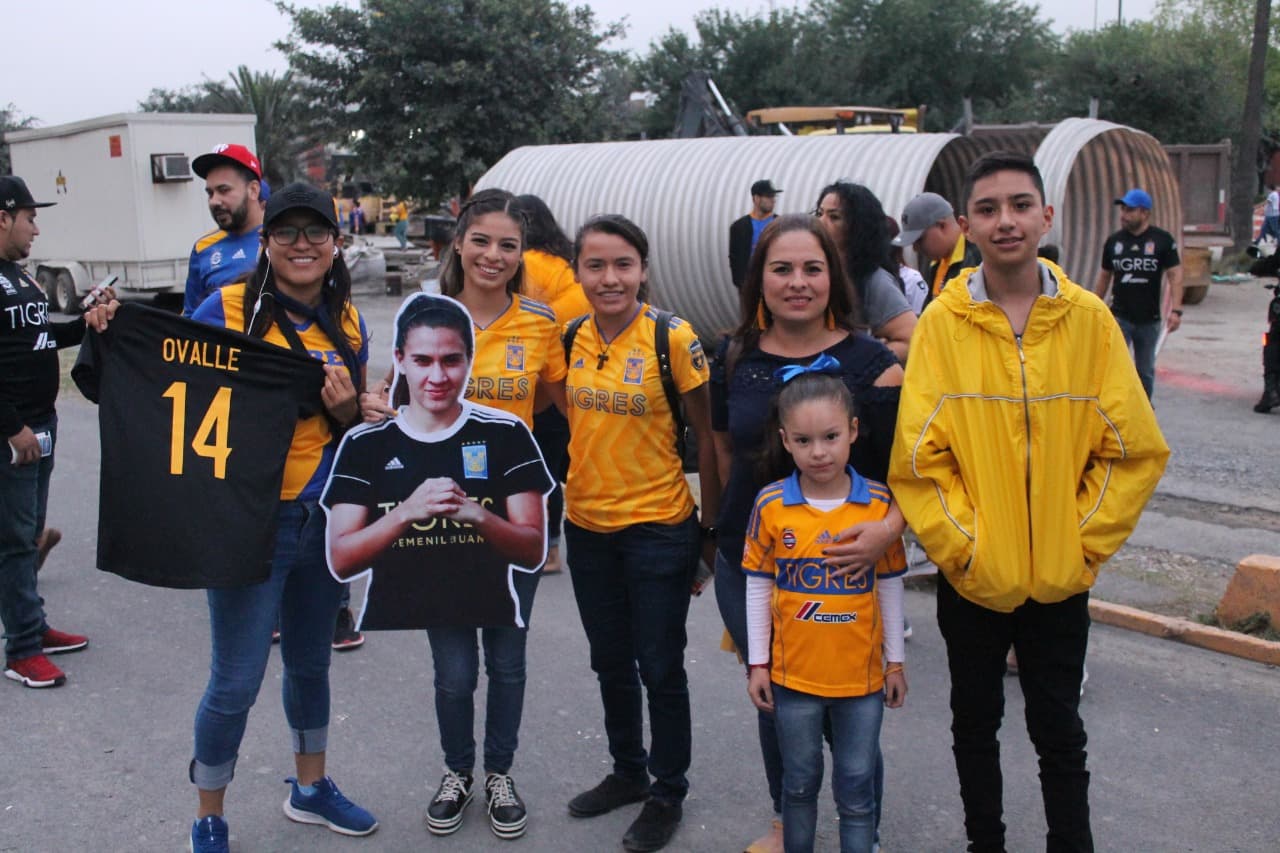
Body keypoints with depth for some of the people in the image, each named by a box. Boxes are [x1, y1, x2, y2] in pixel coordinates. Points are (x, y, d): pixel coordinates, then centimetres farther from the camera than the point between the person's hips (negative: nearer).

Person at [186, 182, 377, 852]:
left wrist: (348, 408, -8)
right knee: (236, 681, 1)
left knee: (311, 661, 21)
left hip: (326, 517, 5)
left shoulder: (349, 324, 5)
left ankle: (309, 787, 41)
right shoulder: (226, 309, -10)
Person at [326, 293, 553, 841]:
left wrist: (477, 515, -45)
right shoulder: (367, 444, -23)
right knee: (454, 676, 5)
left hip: (501, 573, 0)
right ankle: (458, 772, 35)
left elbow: (532, 550, -26)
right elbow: (342, 560, -28)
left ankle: (499, 773, 39)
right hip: (425, 584, 0)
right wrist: (407, 512, -43)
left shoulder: (505, 435, -26)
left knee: (506, 668, 13)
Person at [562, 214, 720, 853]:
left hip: (657, 526, -5)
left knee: (659, 668, 7)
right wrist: (567, 492, 9)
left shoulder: (673, 338, -15)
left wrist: (710, 526, -7)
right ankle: (627, 771, 40)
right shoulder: (573, 338, 0)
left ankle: (668, 793, 27)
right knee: (611, 661, 19)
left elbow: (707, 434, -9)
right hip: (587, 525, 5)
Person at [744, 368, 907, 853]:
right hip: (793, 674, 0)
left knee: (856, 791, 11)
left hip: (862, 676, 0)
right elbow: (758, 588, 0)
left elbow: (890, 586, 3)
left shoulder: (878, 503, -7)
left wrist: (895, 662, 7)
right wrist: (757, 663, 2)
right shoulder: (771, 505, -9)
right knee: (799, 784, 16)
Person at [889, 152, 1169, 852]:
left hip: (1061, 578, 0)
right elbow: (916, 458, -8)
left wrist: (1086, 544, -6)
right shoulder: (941, 322, -7)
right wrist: (960, 546, -11)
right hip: (971, 577, 0)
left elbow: (1136, 451, -2)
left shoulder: (1089, 319, -5)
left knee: (1059, 730, 12)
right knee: (975, 722, 17)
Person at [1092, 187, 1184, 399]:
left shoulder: (1162, 240, -3)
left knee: (1146, 370, 11)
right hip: (1119, 316, 1)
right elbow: (1103, 278, 12)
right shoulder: (1113, 241, 5)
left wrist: (1176, 310, -15)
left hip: (1149, 319, -1)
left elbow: (1175, 276, -5)